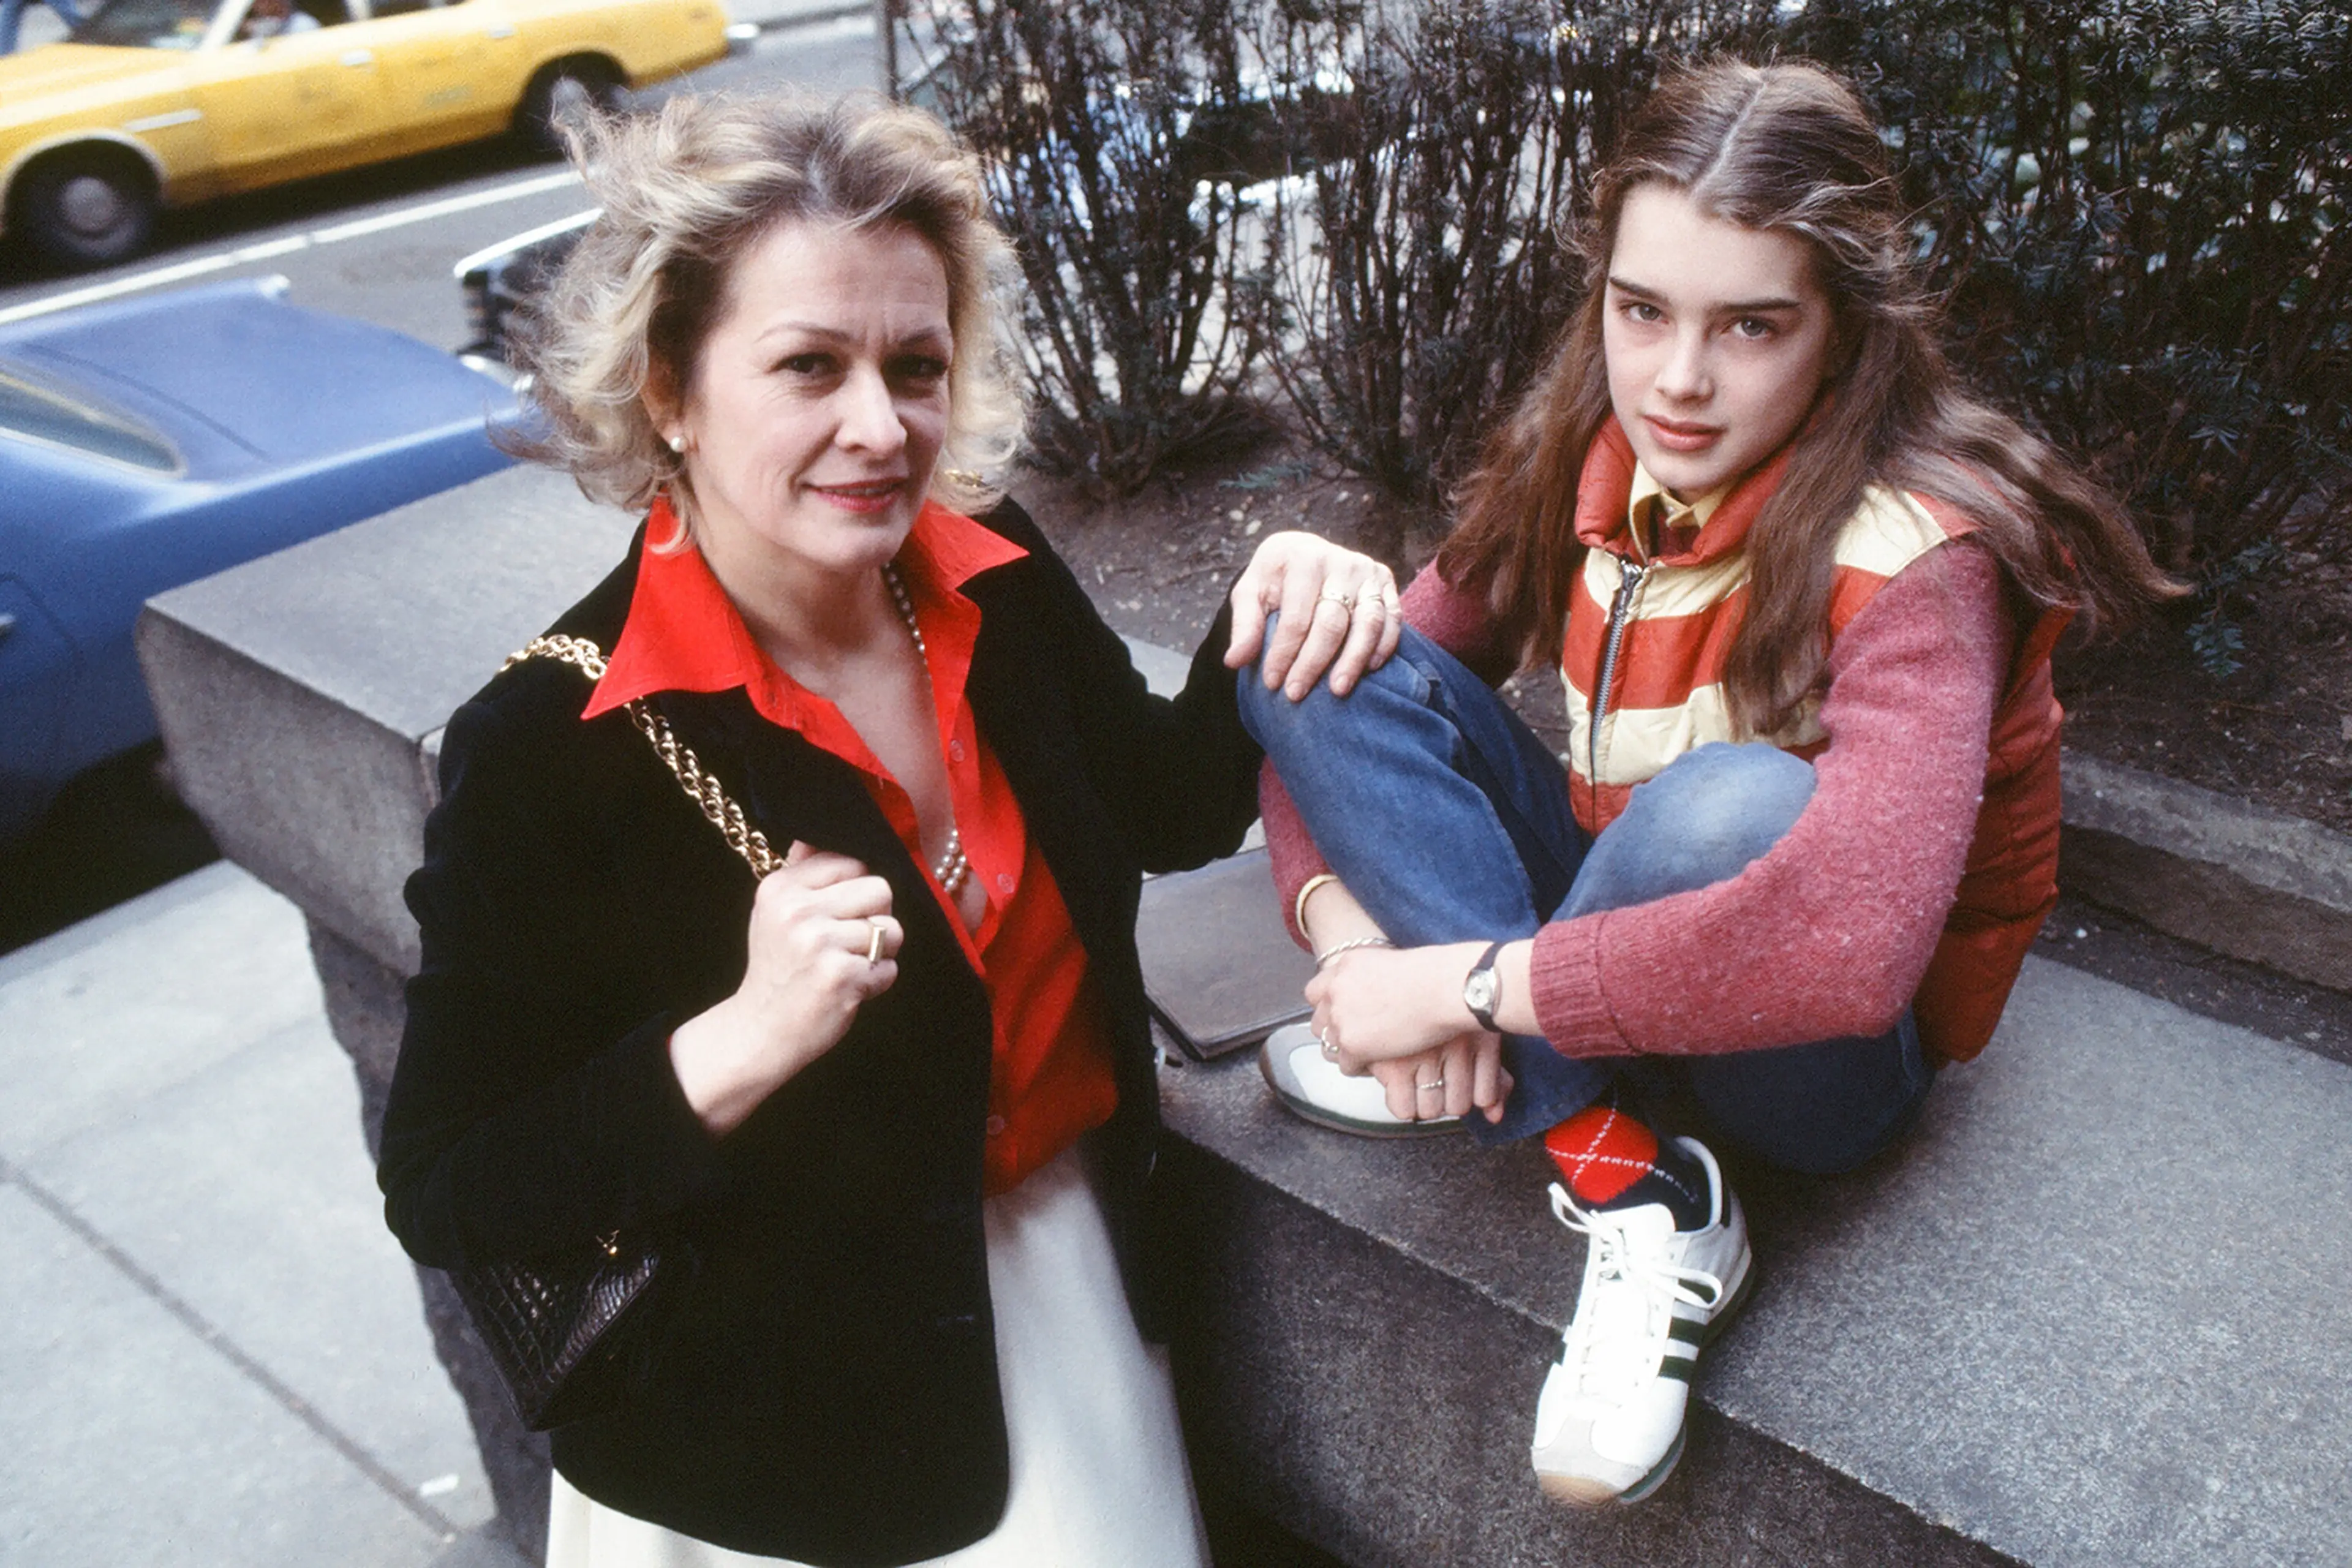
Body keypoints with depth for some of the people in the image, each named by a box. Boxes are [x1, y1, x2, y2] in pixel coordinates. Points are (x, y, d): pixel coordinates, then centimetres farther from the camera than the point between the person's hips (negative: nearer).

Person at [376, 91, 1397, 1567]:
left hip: (1065, 1237, 5)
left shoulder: (997, 582, -9)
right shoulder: (555, 745, -24)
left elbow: (1170, 805, 8)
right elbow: (444, 1201, -17)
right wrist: (744, 1039, -32)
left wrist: (1280, 635, -11)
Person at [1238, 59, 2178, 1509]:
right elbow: (1342, 708, -6)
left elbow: (1843, 944, -43)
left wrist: (1465, 984, -36)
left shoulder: (1914, 558, -25)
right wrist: (1341, 921, -25)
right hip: (1608, 926, 6)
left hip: (1830, 1054, -6)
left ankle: (1487, 1096, -15)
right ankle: (1624, 1182, -22)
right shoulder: (1580, 465, -8)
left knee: (1732, 802, -41)